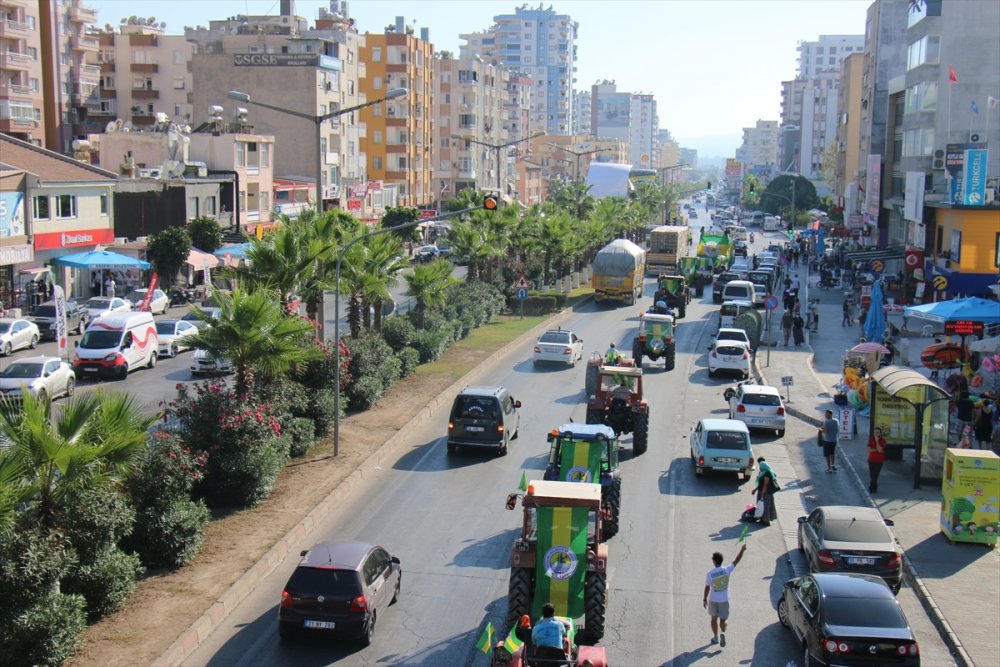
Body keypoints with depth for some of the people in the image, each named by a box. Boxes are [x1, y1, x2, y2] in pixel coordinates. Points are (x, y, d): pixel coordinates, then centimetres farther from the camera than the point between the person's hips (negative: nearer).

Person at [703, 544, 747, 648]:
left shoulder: (710, 573, -16)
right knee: (723, 620, 10)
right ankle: (723, 633, -18)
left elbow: (707, 588, -9)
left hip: (713, 600, 0)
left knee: (714, 618, 19)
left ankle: (716, 637, 30)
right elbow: (736, 561, -6)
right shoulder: (727, 570, -16)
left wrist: (705, 599, 3)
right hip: (724, 600, 0)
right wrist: (742, 550, 3)